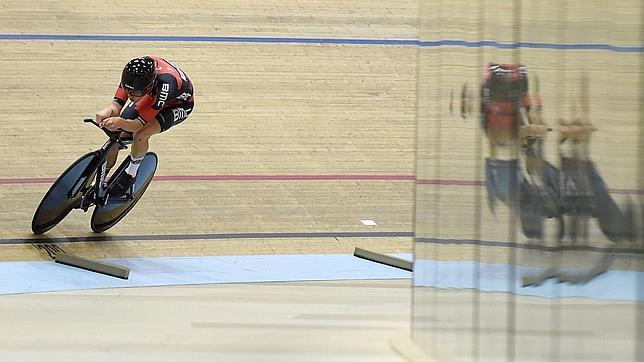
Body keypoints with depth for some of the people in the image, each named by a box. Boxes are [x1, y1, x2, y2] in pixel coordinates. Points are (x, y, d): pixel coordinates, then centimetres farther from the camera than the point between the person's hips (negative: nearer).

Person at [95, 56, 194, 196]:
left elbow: (139, 124, -43)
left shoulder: (165, 83, -47)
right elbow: (117, 104, -31)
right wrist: (109, 111, -55)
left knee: (140, 136, -27)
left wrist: (120, 122, -63)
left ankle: (130, 175, 1)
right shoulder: (131, 74, -34)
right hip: (152, 95, 5)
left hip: (177, 104, -5)